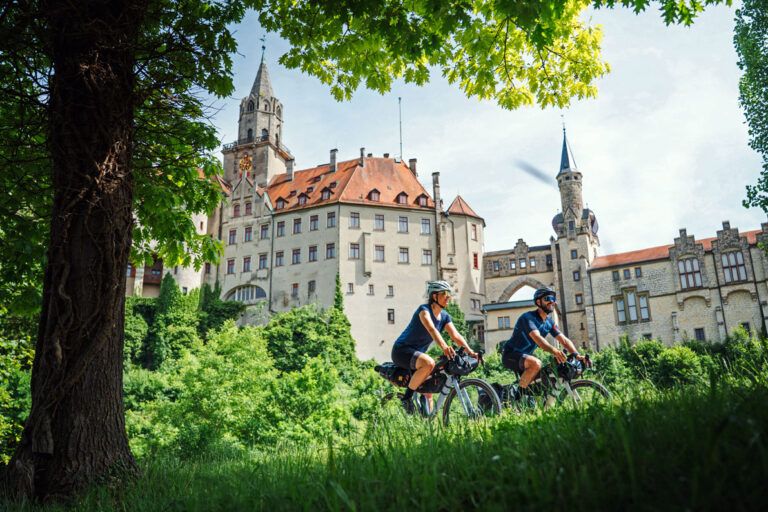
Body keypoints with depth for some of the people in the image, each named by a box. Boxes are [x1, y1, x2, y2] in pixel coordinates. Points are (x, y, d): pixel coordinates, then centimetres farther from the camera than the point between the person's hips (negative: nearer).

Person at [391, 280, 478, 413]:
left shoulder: (444, 316, 5)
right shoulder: (424, 310, -18)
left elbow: (456, 335, -7)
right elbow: (432, 329, -36)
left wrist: (470, 351, -23)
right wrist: (444, 346, -53)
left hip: (417, 353, 9)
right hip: (402, 350, -9)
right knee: (429, 363, -33)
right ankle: (407, 397, -20)